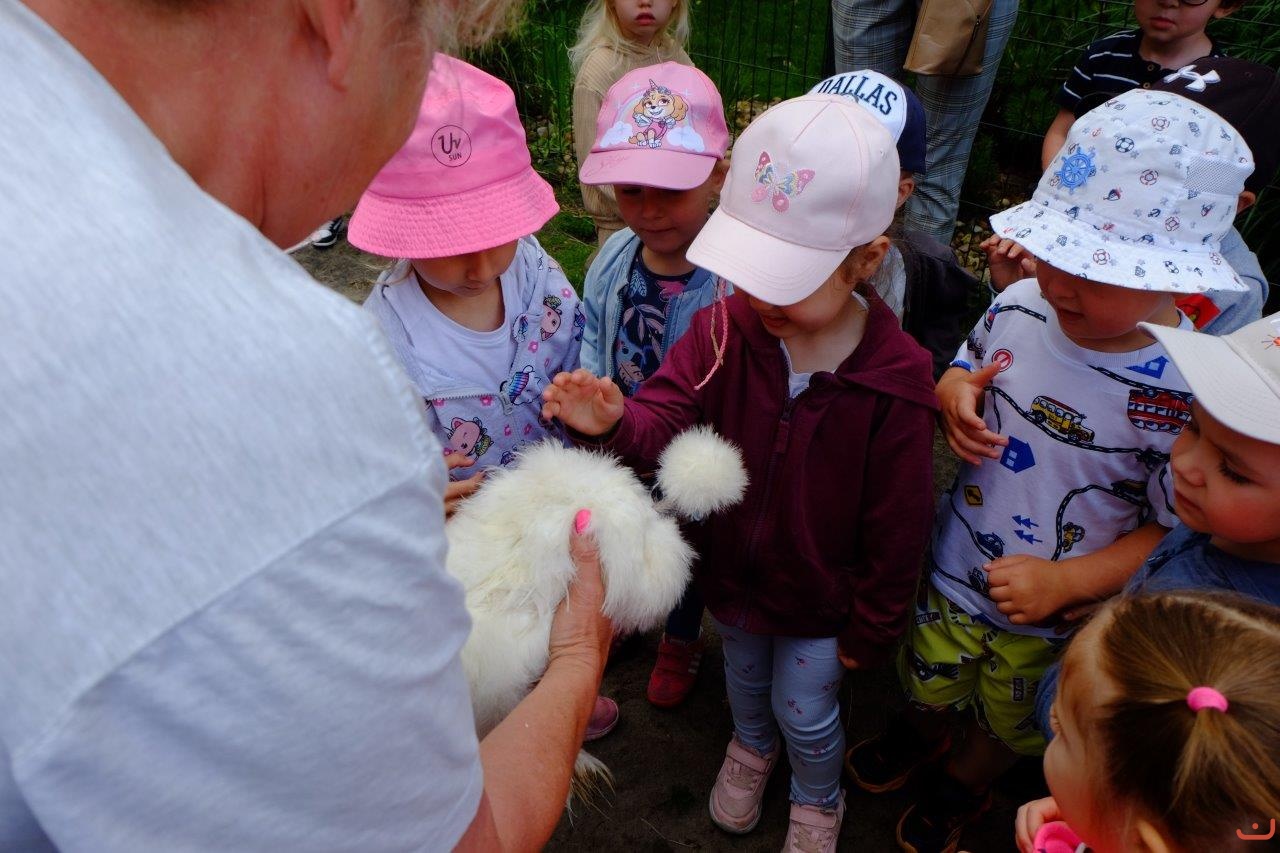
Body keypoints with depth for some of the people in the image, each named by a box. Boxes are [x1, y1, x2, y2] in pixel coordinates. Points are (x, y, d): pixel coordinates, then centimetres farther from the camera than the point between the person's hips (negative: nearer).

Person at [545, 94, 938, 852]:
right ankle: (752, 746, 66)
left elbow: (896, 525, -18)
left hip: (821, 596, -3)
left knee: (805, 711, 20)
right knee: (744, 677, 31)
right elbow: (667, 417, -23)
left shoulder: (894, 380, -27)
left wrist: (872, 629, -8)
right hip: (732, 564, 4)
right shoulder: (726, 325, -20)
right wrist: (616, 423, -47)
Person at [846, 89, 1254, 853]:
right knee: (930, 677, 31)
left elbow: (1174, 531, -19)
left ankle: (964, 785, 61)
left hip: (1058, 617, -2)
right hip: (957, 567, 3)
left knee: (1010, 721, 28)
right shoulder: (1019, 307, -17)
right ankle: (920, 732, 66)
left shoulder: (1187, 392, -29)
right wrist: (953, 392, -20)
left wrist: (1065, 581, -29)